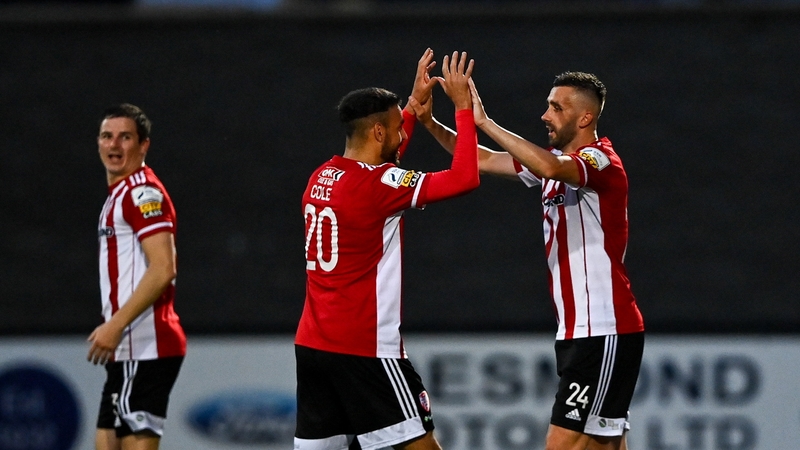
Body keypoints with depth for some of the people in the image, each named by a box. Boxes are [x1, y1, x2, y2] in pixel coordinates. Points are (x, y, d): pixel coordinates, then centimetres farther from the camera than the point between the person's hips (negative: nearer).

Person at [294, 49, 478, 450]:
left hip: (312, 343, 8)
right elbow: (464, 178, -19)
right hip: (365, 349, -8)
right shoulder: (378, 185, -14)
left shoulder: (322, 178, 11)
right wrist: (463, 107, -9)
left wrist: (415, 103, 32)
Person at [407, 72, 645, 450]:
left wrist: (483, 122, -30)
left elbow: (549, 167, -34)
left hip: (604, 334, -10)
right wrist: (430, 124, 5)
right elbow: (484, 161, 19)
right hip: (579, 332, 10)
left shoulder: (600, 161, -13)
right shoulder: (557, 162, 15)